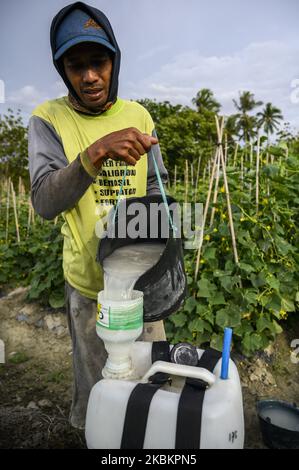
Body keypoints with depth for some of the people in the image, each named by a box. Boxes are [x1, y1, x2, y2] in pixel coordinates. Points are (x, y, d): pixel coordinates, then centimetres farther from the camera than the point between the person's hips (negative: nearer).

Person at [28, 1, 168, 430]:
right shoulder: (48, 120, -9)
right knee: (94, 378, 17)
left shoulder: (139, 116, -1)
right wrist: (94, 154, -38)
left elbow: (156, 185, 5)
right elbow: (44, 203, -21)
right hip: (88, 279, -2)